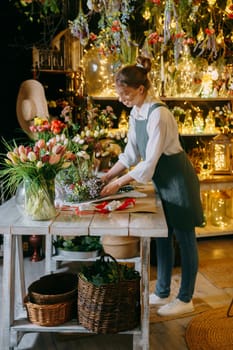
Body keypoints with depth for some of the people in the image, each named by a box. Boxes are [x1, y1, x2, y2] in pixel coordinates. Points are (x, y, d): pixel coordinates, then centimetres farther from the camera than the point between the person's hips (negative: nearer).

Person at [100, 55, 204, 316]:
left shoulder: (158, 114, -25)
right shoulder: (135, 113, 2)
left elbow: (150, 161, -25)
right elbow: (131, 153, 8)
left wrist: (119, 182, -19)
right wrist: (108, 175, 1)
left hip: (178, 179, -9)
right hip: (162, 180, 9)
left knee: (184, 238, 4)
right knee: (162, 236, 15)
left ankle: (185, 300, 21)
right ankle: (162, 293, 31)